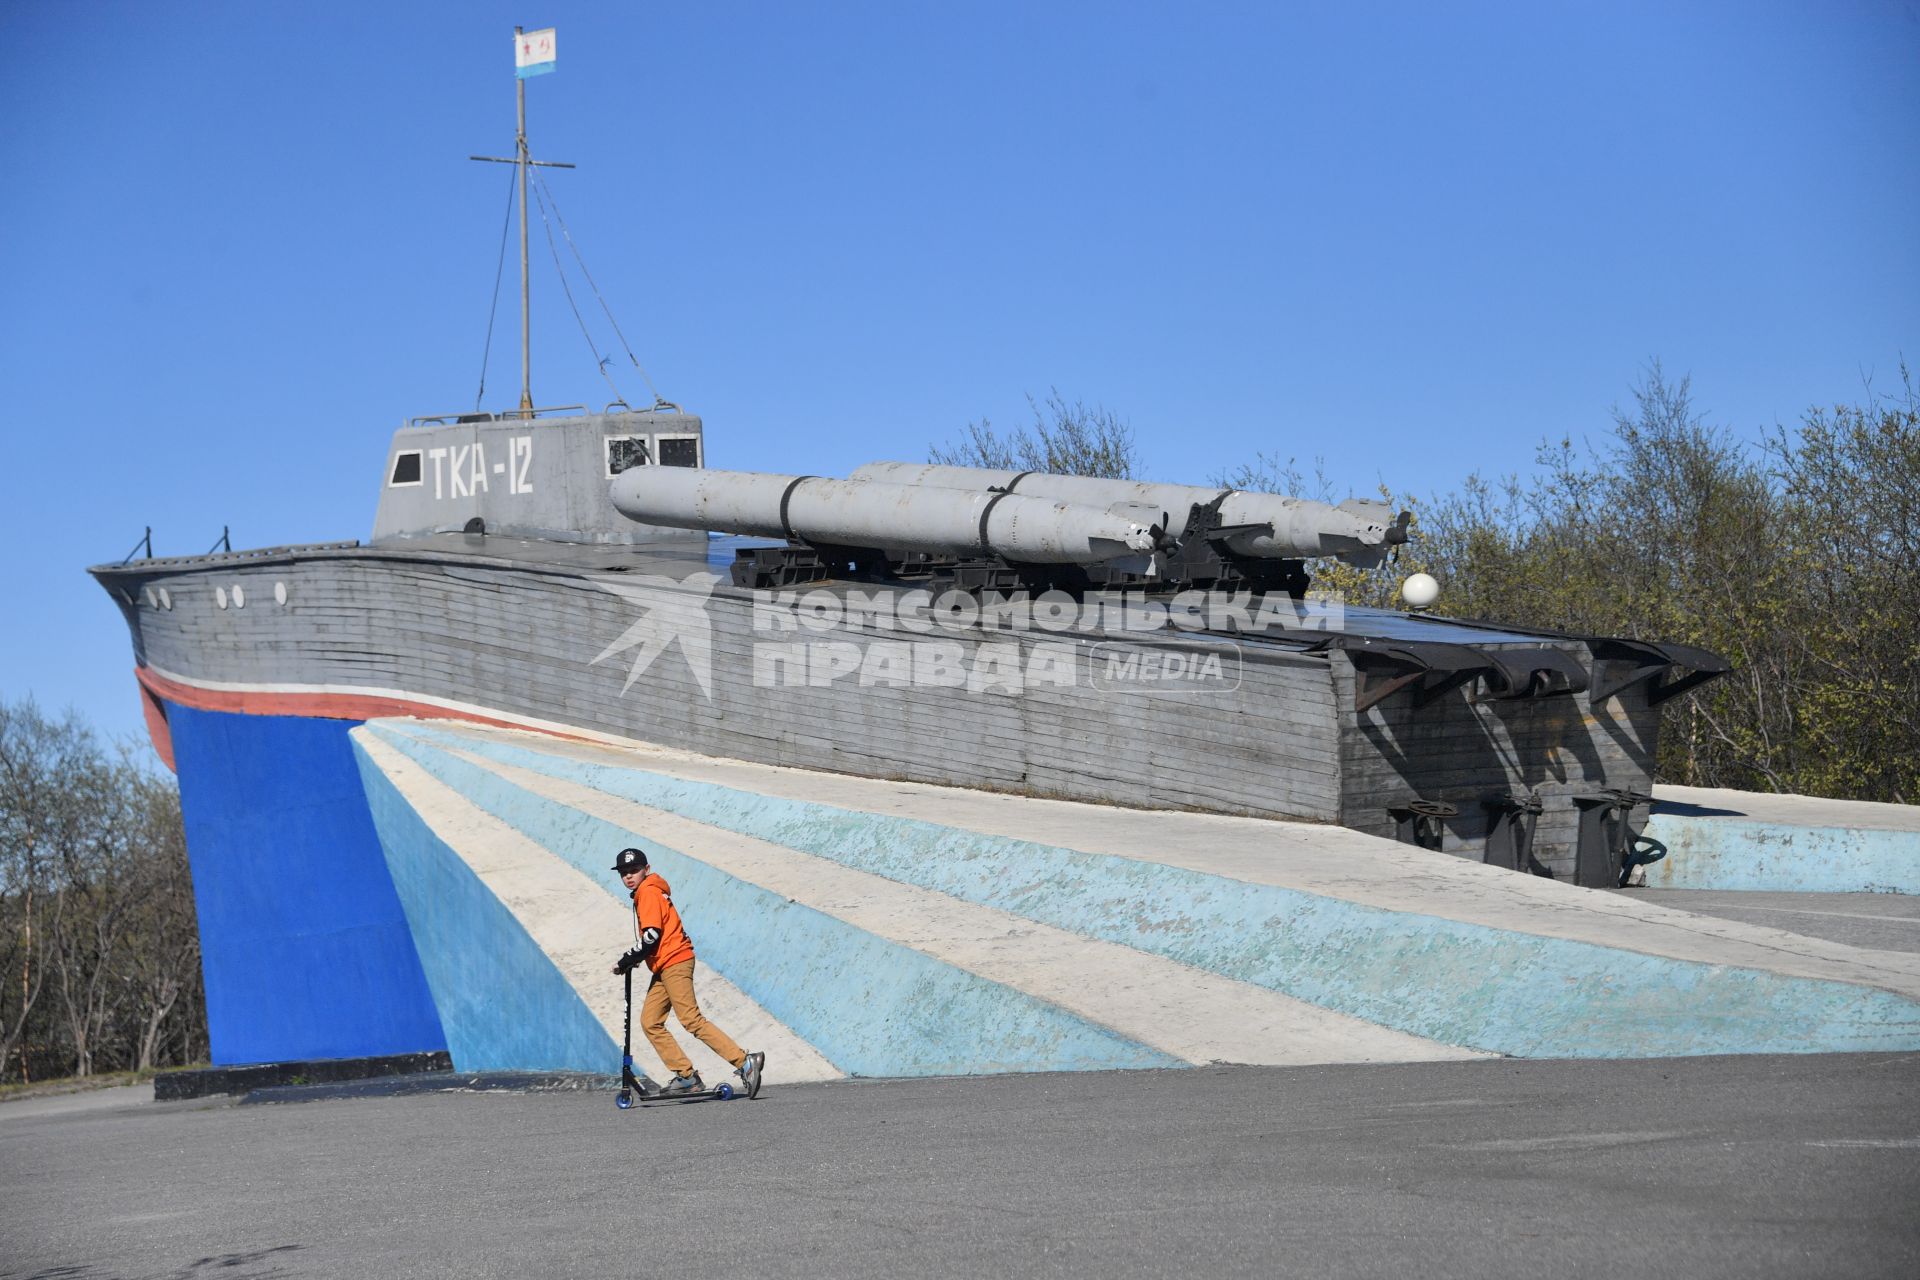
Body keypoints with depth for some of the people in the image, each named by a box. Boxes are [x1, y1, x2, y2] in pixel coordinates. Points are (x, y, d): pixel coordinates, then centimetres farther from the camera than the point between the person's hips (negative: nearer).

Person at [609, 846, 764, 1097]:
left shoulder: (648, 891, -9)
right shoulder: (644, 894, 21)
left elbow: (652, 935, -18)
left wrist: (626, 961, -14)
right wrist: (634, 960, 12)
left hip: (674, 963, -10)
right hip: (663, 968, 10)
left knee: (691, 1019, -15)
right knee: (650, 1022, 5)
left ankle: (745, 1062, -18)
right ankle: (686, 1076, 2)